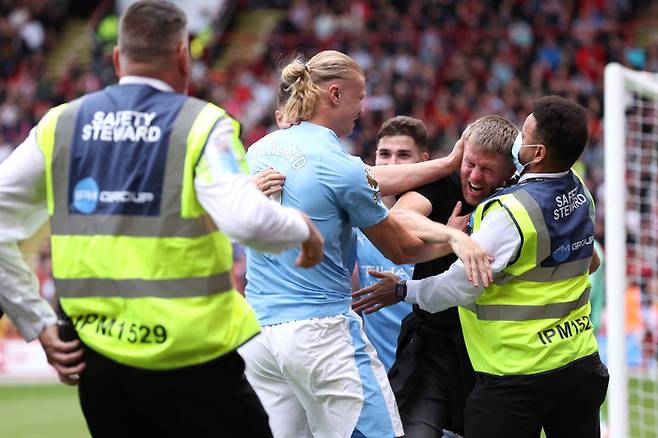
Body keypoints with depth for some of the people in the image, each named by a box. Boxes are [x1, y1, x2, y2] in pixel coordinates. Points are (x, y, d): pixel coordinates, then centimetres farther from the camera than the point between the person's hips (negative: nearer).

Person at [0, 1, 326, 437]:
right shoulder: (202, 124, -7)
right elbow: (247, 220, -21)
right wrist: (301, 227, -1)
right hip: (190, 360, -4)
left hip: (98, 363, 4)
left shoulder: (61, 124, 6)